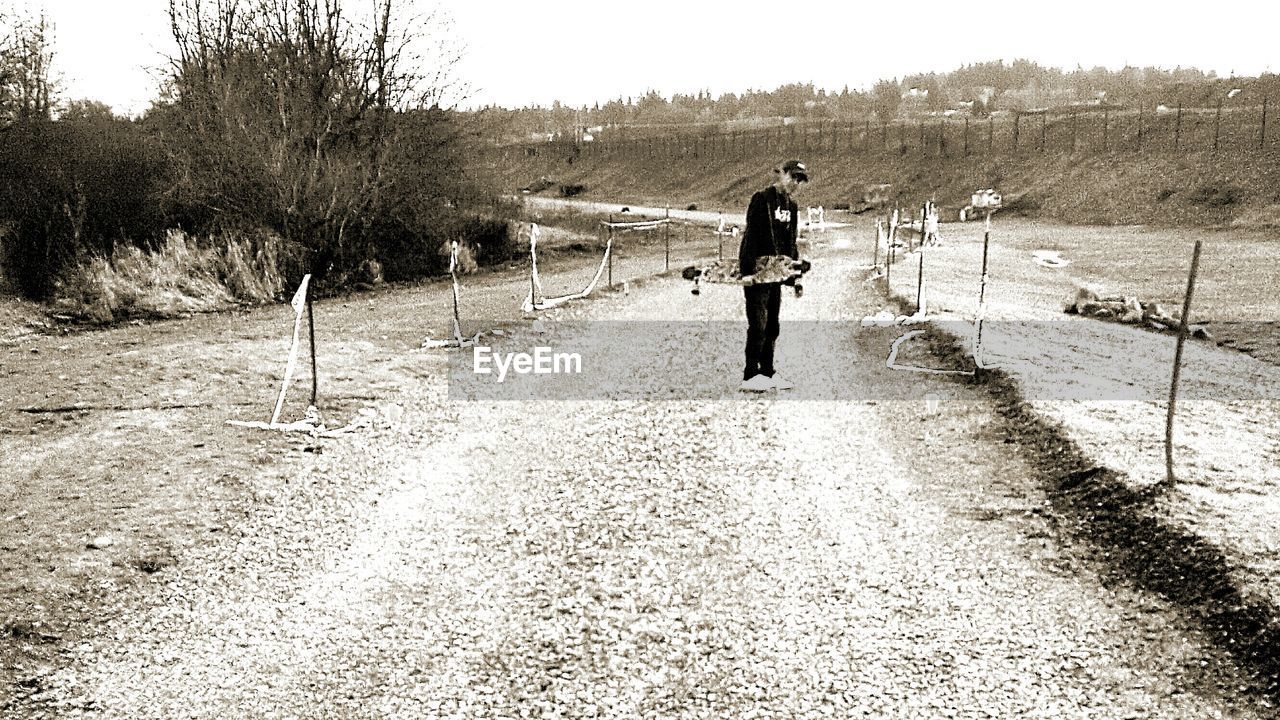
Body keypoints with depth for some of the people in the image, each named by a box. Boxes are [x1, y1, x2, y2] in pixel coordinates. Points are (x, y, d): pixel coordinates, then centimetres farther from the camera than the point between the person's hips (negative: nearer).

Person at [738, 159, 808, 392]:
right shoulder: (761, 199, -9)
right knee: (758, 323, -10)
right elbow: (752, 236, -16)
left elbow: (791, 243, 16)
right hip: (755, 268, -8)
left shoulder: (791, 207, 14)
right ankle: (750, 376, -6)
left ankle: (768, 373, 18)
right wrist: (754, 269, -23)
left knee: (772, 324, 10)